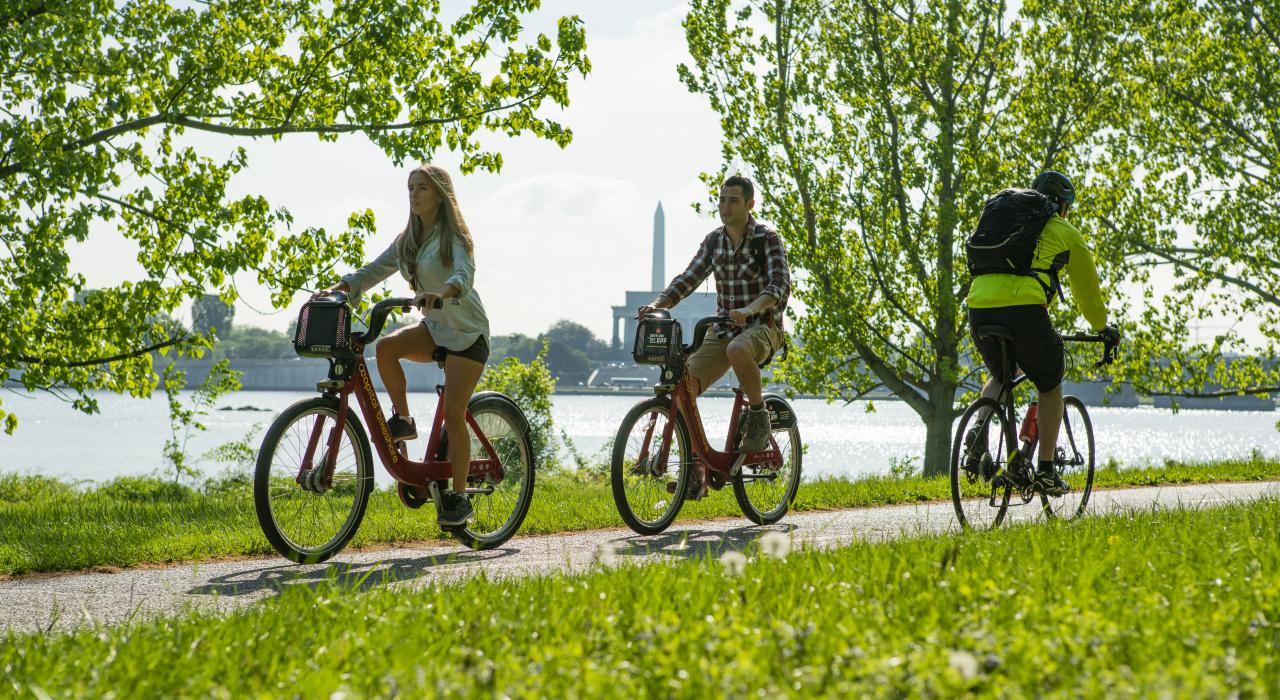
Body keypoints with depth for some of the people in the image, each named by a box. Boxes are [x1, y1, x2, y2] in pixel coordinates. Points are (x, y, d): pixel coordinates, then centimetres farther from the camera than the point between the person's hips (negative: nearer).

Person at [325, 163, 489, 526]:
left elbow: (465, 275, -31)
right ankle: (403, 419, -8)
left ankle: (458, 498, -3)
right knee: (385, 346, -25)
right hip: (434, 327, 6)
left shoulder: (453, 237, -14)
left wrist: (441, 292, -53)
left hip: (467, 332, -6)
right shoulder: (407, 240, 8)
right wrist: (337, 288, -11)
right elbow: (374, 270, 6)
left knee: (453, 414, -12)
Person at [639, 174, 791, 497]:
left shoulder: (768, 239, -9)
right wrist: (657, 303, -16)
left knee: (738, 350, -42)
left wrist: (750, 309, -42)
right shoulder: (714, 241, 7)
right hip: (722, 327, 5)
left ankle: (759, 416, -17)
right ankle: (694, 475, -8)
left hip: (762, 327, -5)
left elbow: (780, 285, -23)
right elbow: (687, 279, 4)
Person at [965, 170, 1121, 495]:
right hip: (1024, 308, -4)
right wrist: (1103, 329, 42)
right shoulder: (1066, 233, 18)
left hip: (979, 306, 4)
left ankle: (978, 431, 2)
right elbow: (1087, 289, 26)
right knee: (1050, 386, 18)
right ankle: (1045, 471, 15)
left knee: (999, 376, 30)